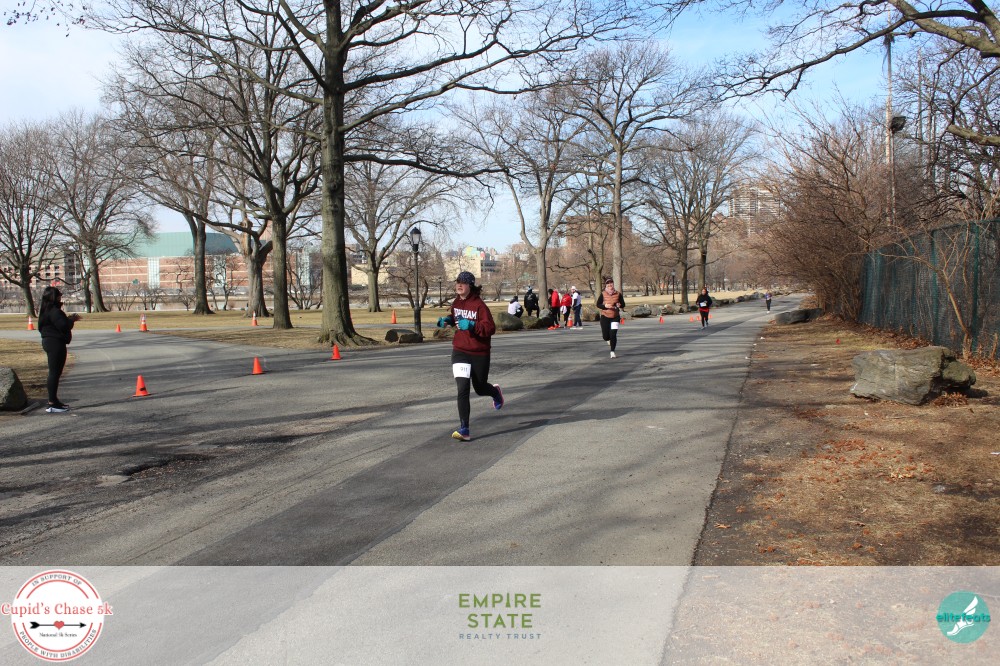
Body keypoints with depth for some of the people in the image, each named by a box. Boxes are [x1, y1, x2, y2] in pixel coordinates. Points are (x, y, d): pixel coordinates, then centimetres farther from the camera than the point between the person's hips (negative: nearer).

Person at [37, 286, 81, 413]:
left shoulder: (46, 310, 14)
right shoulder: (54, 311, -17)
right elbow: (63, 326, -23)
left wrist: (69, 319, 11)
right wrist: (72, 320, -6)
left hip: (49, 342, 11)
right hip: (56, 343, -11)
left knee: (54, 373, 17)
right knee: (55, 373, -8)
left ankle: (54, 400, 25)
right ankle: (52, 404, -7)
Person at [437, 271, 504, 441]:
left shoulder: (479, 305, -15)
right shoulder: (456, 302, 3)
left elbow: (491, 328, -20)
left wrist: (471, 325, -33)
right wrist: (447, 320, 3)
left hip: (480, 353, -3)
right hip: (460, 351, 3)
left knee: (480, 388, 14)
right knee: (463, 389, -11)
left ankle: (496, 391, 52)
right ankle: (464, 430, -11)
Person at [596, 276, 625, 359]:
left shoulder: (618, 294, -4)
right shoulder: (603, 294, -9)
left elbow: (623, 304, 5)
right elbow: (598, 305, -5)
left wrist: (619, 305, -18)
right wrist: (605, 306, -23)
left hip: (615, 317, 0)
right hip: (605, 316, 0)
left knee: (613, 335, -9)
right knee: (606, 336, 3)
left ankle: (612, 352, 2)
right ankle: (608, 339, 42)